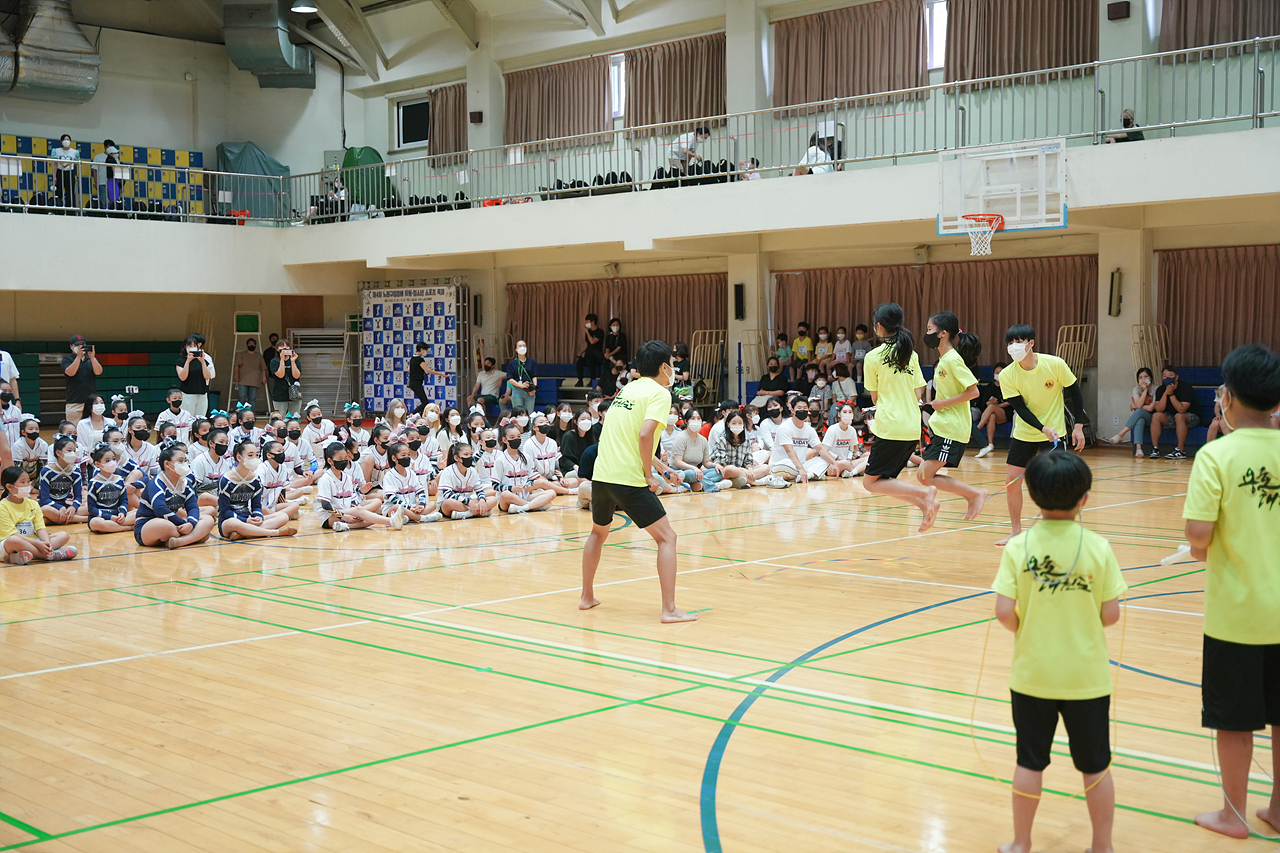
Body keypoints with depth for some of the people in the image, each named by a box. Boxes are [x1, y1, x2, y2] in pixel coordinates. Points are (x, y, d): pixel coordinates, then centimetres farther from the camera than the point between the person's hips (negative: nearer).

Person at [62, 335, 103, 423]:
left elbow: (98, 372, -2)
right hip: (74, 402, -3)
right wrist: (78, 356, -16)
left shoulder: (92, 359, 17)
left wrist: (92, 357, -16)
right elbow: (70, 372, -11)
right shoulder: (67, 359, 9)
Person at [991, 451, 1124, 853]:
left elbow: (1004, 611, -13)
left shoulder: (1018, 547, -10)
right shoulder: (1098, 548, -11)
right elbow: (1110, 614, -9)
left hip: (1032, 673, 1)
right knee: (1095, 766, 14)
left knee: (1030, 763, 14)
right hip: (1086, 676, -1)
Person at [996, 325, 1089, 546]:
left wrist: (1078, 426, -7)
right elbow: (1020, 408, -14)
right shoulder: (1007, 376, -12)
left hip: (1055, 431, -3)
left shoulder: (1055, 364, -16)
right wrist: (1043, 428, -28)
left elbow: (1075, 391, -4)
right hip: (1024, 433, 3)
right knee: (1011, 481, 1)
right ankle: (1016, 532, 17)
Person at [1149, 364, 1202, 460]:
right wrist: (1166, 393, -26)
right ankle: (1155, 449, -20)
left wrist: (1171, 394, -30)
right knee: (1156, 416, -20)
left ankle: (1181, 451, -35)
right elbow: (1159, 409, -17)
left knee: (1179, 416, -36)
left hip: (1191, 417, -5)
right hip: (1171, 418, 5)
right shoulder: (1160, 390, -3)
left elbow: (1181, 409, -28)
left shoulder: (1186, 387, -19)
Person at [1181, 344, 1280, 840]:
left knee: (1234, 718, 10)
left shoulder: (1217, 455, -16)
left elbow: (1198, 533, -22)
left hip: (1237, 608, -4)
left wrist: (1201, 551, -1)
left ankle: (1234, 814, 22)